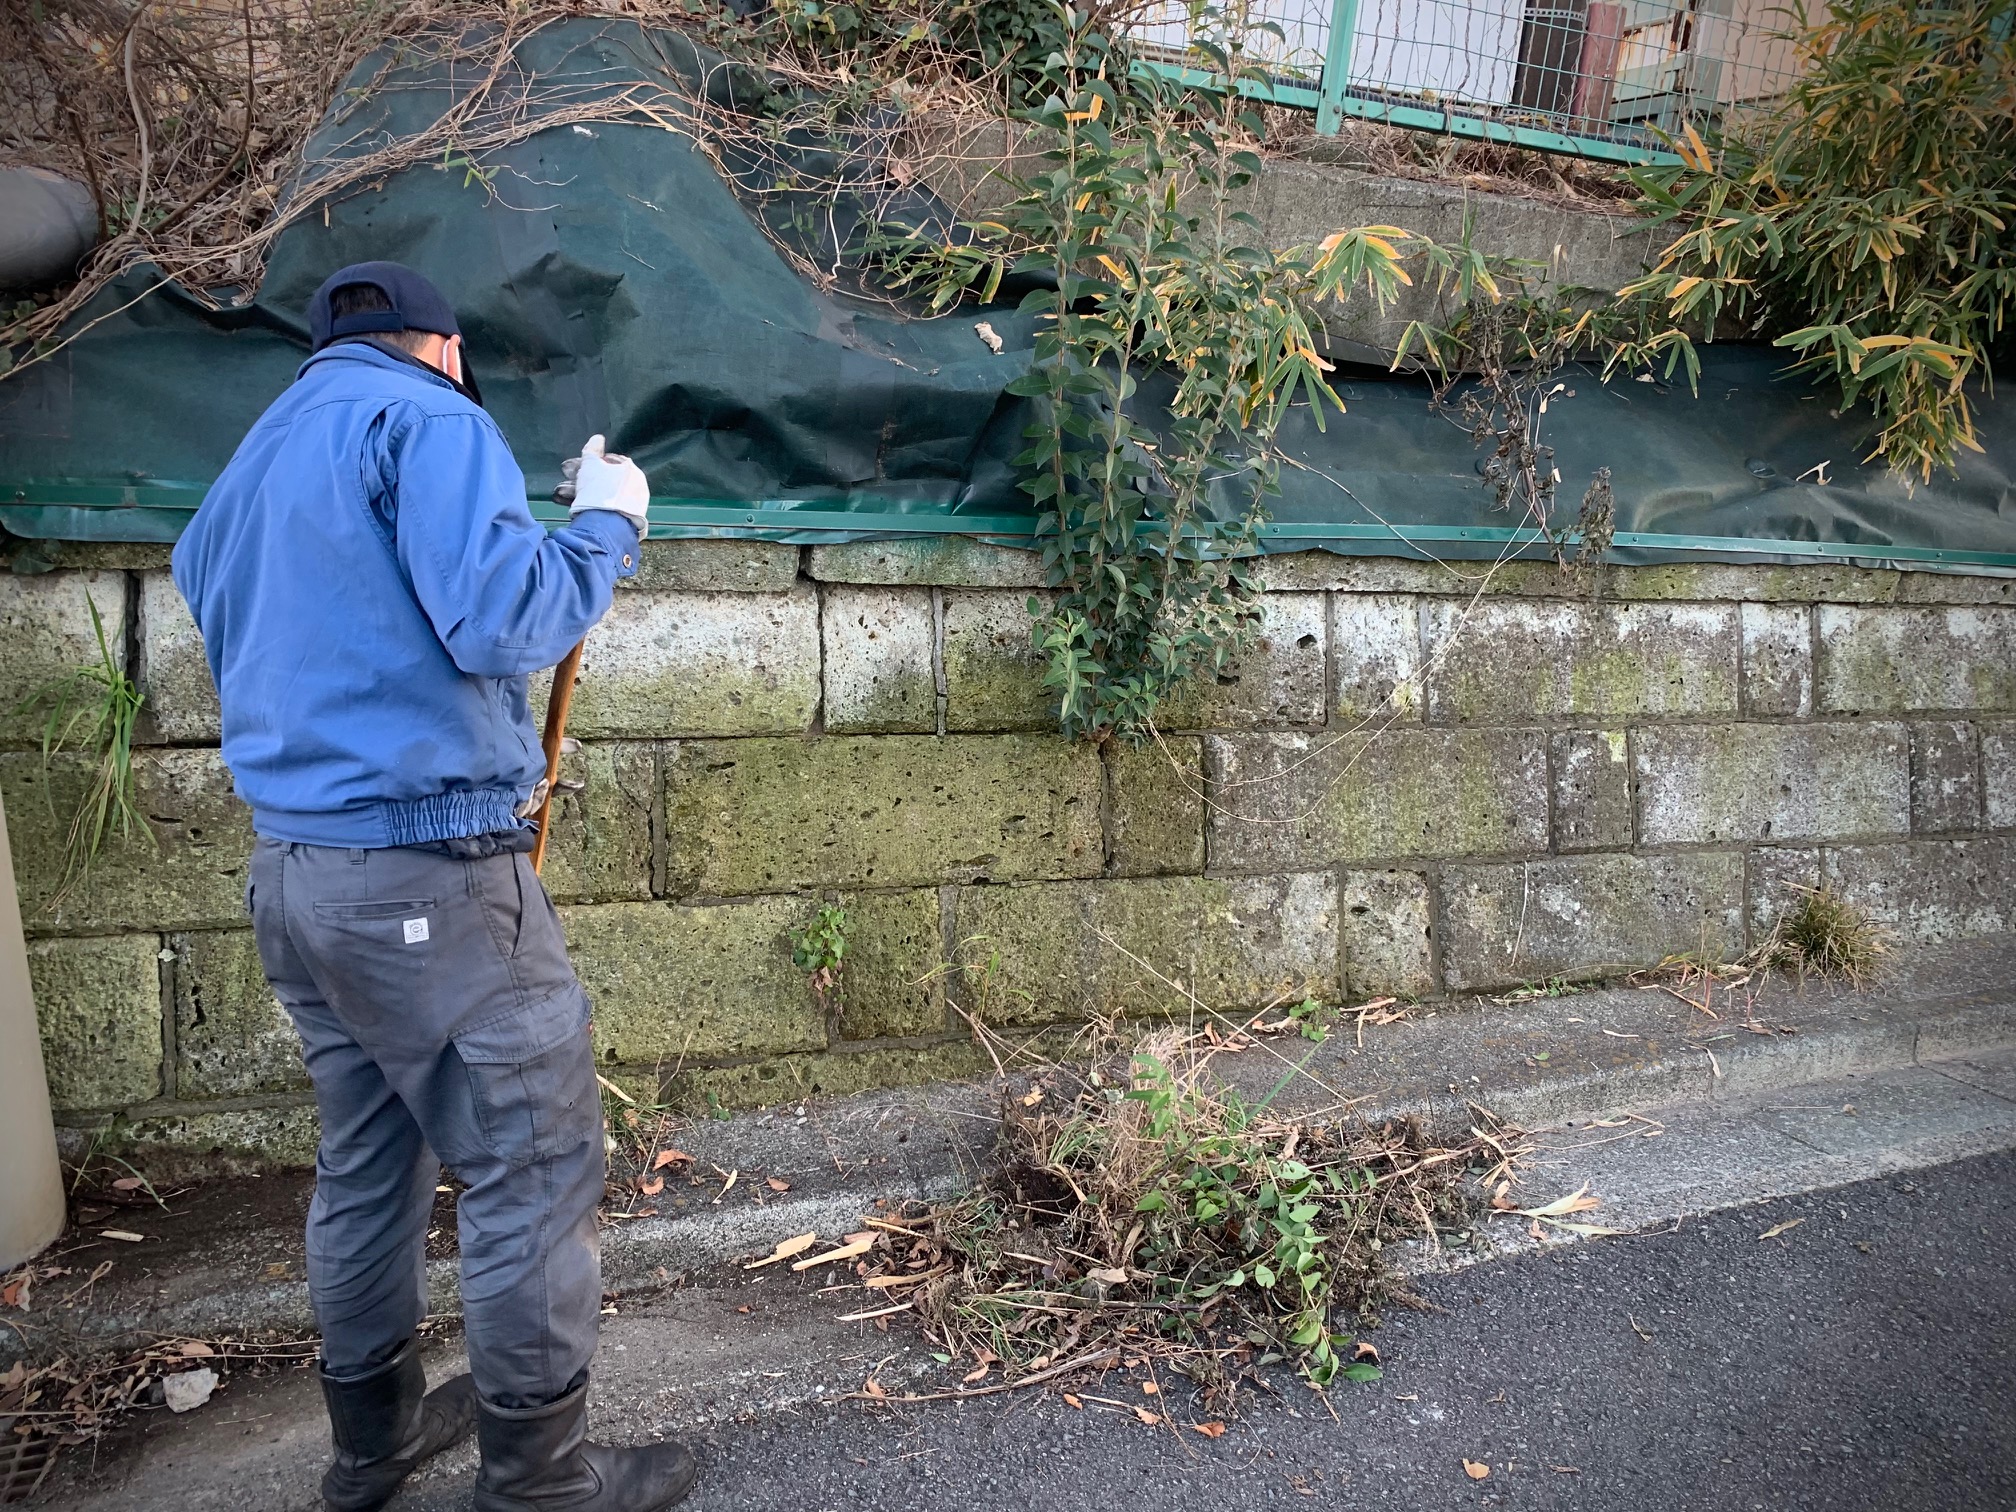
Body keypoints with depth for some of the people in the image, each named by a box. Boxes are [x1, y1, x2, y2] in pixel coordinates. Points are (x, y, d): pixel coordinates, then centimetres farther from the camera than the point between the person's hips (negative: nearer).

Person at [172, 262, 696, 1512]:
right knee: (535, 1163, 0)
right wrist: (604, 524, -4)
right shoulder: (428, 420, -7)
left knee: (370, 1158, 19)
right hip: (428, 869, -9)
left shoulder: (254, 460, 20)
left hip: (292, 868, 9)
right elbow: (500, 620, -21)